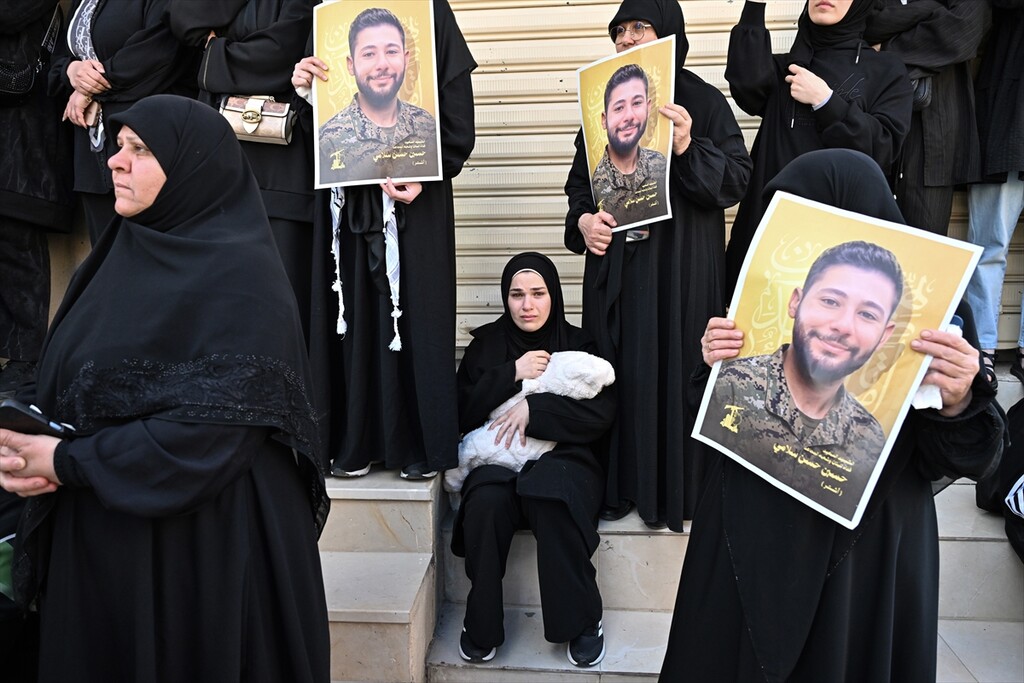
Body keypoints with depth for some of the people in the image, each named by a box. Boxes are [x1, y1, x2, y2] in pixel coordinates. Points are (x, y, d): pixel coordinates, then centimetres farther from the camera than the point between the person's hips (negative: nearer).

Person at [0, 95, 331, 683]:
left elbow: (216, 425, -22)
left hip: (207, 543, -7)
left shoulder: (240, 273, -14)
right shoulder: (122, 256, 10)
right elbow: (73, 389, 11)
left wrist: (69, 463, -17)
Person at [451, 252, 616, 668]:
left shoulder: (578, 344, 6)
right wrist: (512, 374, -10)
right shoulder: (486, 343, 10)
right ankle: (481, 627, -12)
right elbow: (462, 414, 1)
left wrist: (534, 408, -16)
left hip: (563, 458, -1)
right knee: (485, 501, -32)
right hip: (497, 460, 1)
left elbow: (601, 413, -6)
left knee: (553, 500, -35)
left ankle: (583, 621, -14)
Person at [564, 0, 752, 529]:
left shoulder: (703, 102, 1)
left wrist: (688, 148, -21)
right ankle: (619, 485, 17)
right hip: (615, 264, 4)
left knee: (678, 371, -1)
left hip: (682, 267, -3)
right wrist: (582, 220, -3)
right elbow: (579, 181, 18)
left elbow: (736, 181, -5)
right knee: (621, 374, 5)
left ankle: (681, 490, 13)